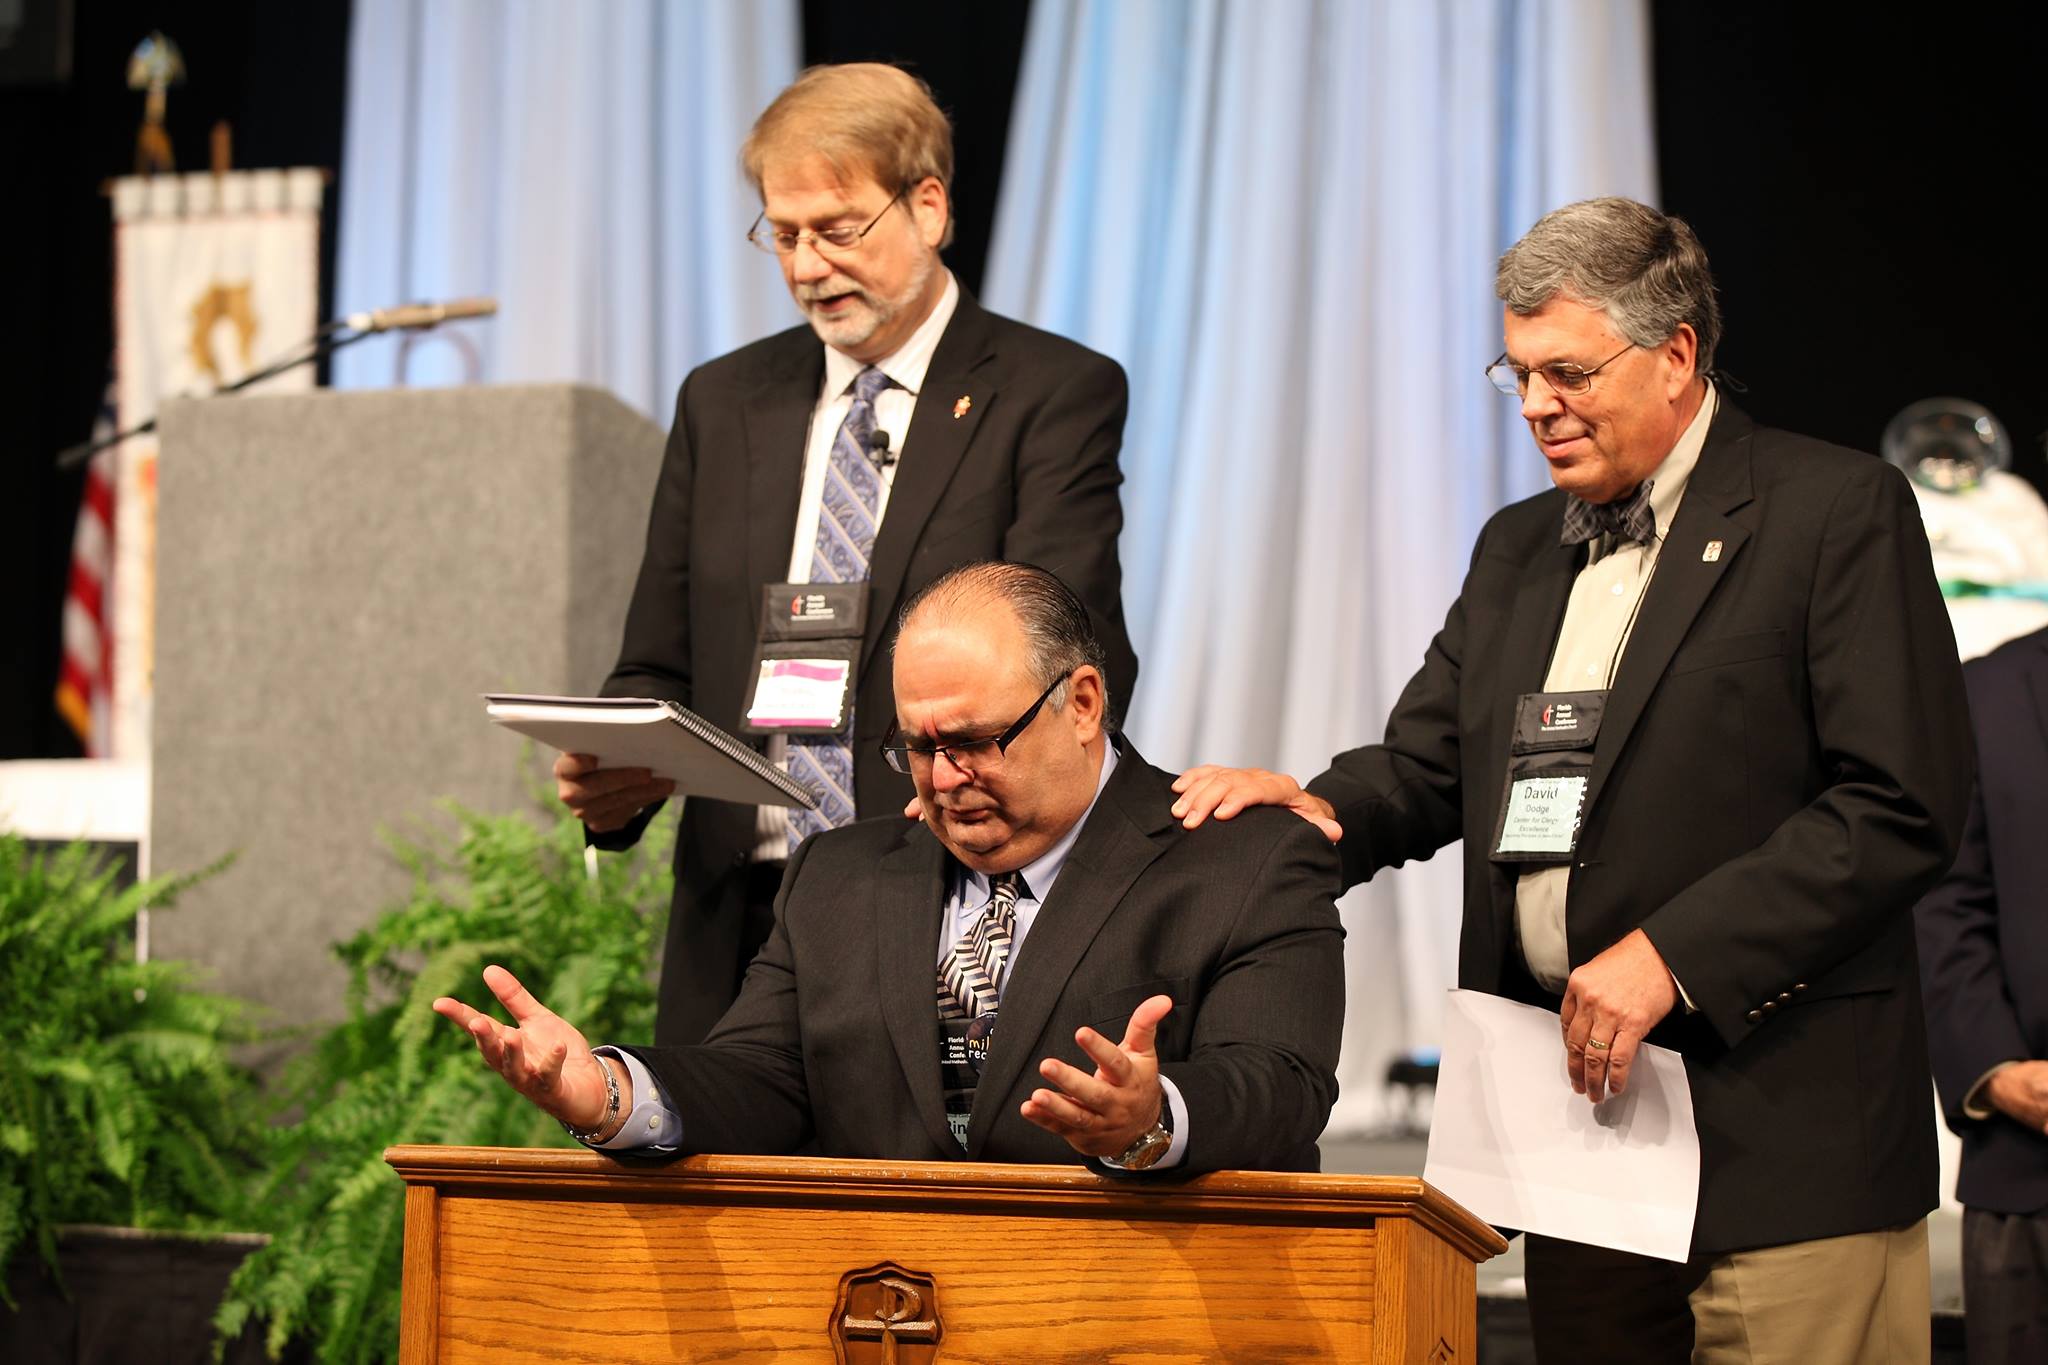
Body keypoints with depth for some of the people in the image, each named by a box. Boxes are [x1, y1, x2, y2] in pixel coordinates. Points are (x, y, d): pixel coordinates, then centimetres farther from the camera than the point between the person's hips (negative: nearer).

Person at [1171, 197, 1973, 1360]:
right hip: (1575, 1093, 6)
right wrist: (1322, 807, -6)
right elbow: (1427, 766, 19)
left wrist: (1671, 956, -17)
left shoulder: (1838, 512, -4)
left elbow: (1904, 807, -11)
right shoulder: (1519, 549, 20)